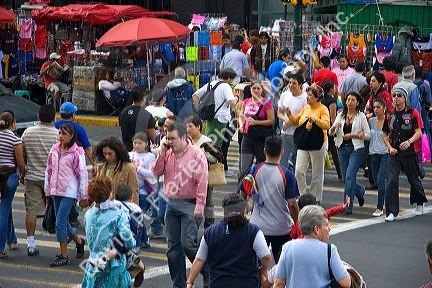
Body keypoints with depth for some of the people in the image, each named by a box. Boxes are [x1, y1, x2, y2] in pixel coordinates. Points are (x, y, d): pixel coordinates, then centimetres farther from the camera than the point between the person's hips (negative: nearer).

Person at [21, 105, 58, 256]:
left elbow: (22, 155, 7)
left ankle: (31, 244, 0)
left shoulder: (27, 132, -1)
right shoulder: (57, 134, -9)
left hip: (32, 177, 1)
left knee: (31, 210, 2)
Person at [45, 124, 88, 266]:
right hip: (56, 191, 7)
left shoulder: (76, 152, -9)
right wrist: (47, 191, 14)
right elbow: (49, 170, 15)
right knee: (63, 222, 13)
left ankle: (64, 256, -3)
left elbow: (82, 174, -7)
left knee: (60, 222, -11)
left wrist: (84, 196, -7)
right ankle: (79, 242, 38)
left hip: (69, 192, -7)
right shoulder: (54, 150, 9)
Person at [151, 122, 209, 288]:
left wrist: (199, 206, -18)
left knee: (188, 244, -13)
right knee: (173, 246, 8)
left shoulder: (196, 155, -9)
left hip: (189, 205, -6)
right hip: (171, 204, 7)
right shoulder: (168, 154, 10)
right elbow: (156, 172, 7)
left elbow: (202, 182, -13)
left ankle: (208, 273, 9)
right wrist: (162, 153, -2)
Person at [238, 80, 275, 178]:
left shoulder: (266, 103, -6)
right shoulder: (246, 102, 9)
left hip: (261, 138, -4)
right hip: (247, 137, 4)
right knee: (244, 169, -1)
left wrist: (256, 122, -17)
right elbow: (241, 116, 21)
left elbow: (271, 121, -8)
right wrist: (241, 125, 1)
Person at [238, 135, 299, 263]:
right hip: (282, 228, -2)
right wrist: (296, 223, 1)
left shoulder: (254, 170, -5)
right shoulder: (287, 175, -14)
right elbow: (292, 204, -14)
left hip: (258, 226, 2)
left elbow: (242, 194, 5)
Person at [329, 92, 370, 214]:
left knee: (350, 176, -15)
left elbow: (368, 135, -4)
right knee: (346, 178, 9)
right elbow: (331, 133, 4)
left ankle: (348, 206, -10)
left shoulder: (361, 116, -2)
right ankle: (360, 191, 40)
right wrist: (334, 127, -19)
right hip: (343, 148, 5)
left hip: (356, 149, -5)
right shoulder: (341, 115, 10)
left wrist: (352, 135, -14)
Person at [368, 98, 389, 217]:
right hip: (373, 153, 6)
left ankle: (379, 208, -11)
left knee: (380, 180, -13)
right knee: (377, 180, 9)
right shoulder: (371, 121, 7)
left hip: (385, 154, -6)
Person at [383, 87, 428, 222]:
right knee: (391, 181, -10)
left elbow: (418, 132, -11)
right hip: (394, 153, 2)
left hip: (410, 152, -2)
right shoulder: (390, 115, 7)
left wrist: (409, 141, -29)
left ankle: (420, 203, 39)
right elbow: (385, 134, 15)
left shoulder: (412, 113, -4)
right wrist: (390, 147, -1)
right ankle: (391, 212, -8)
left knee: (414, 179, 13)